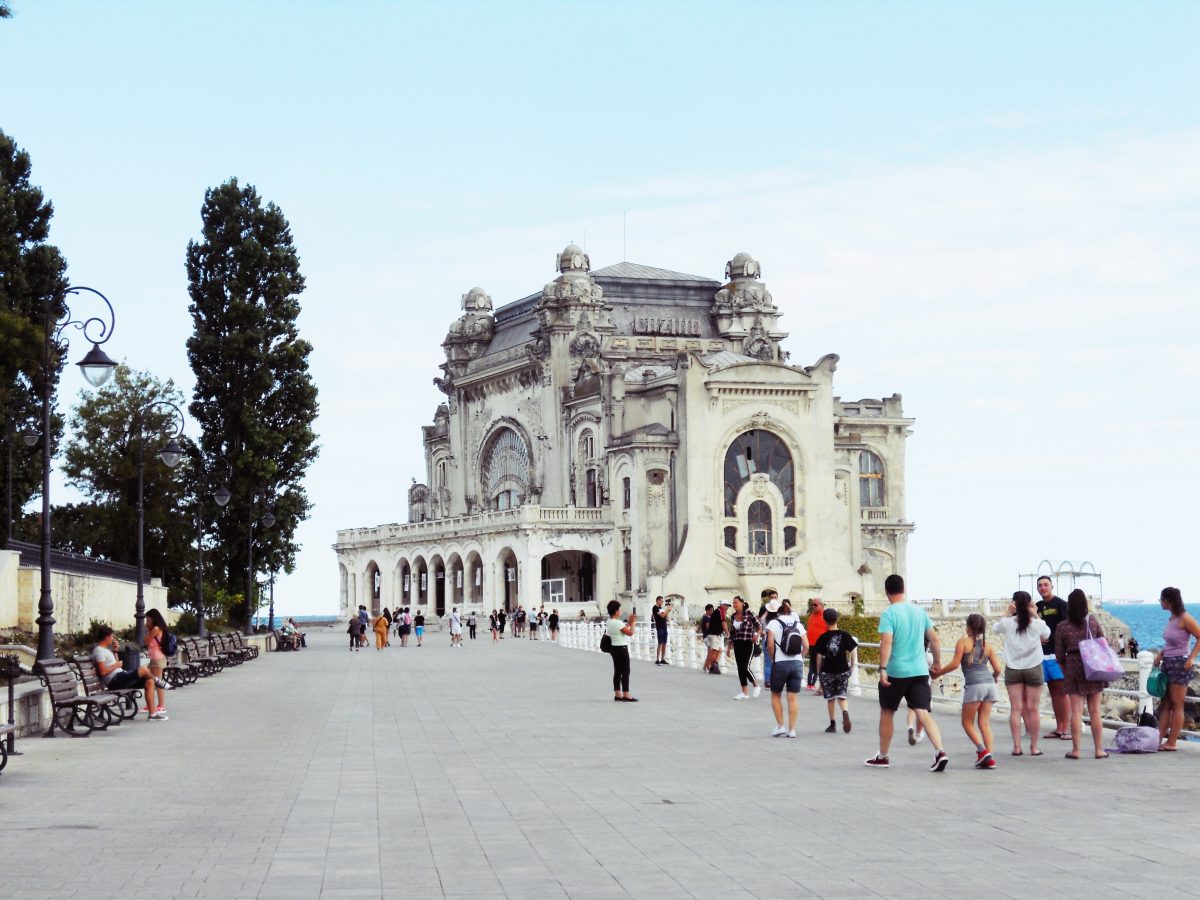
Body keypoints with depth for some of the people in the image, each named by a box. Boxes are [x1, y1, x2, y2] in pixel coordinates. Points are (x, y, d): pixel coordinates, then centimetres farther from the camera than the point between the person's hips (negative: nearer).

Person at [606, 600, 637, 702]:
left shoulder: (609, 622, 8)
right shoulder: (617, 623, -21)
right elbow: (630, 633, -17)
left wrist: (630, 622, 13)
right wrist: (632, 622, -7)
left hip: (614, 648, 10)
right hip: (622, 648, -10)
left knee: (617, 671, 12)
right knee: (625, 671, -3)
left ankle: (617, 694, 15)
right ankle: (626, 695, -1)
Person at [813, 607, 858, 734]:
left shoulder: (823, 638, -5)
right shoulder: (845, 635, -2)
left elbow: (819, 657, -3)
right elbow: (853, 652, -3)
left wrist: (818, 672, 7)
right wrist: (851, 668, 8)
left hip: (827, 671, -1)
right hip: (843, 670, 1)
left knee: (830, 698, 11)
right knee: (841, 696, 8)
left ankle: (833, 724, 15)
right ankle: (845, 713, -23)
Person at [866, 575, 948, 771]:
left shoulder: (888, 614, -9)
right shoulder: (919, 612, 8)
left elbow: (886, 643, -21)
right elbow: (935, 640, 12)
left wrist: (882, 669, -23)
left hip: (895, 672, -4)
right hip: (919, 671, 4)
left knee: (887, 713, 13)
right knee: (923, 713, -2)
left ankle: (882, 757, 25)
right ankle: (940, 752, -21)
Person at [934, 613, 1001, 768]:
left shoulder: (964, 641, 3)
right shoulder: (987, 645, 15)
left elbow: (955, 664, -4)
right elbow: (997, 668, 11)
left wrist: (939, 671, 10)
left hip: (974, 684, -5)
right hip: (989, 684, 5)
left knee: (967, 722, 7)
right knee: (984, 723, 8)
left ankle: (983, 750, -11)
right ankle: (990, 758, -1)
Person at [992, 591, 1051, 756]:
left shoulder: (1007, 623, -8)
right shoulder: (1036, 623, -7)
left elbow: (994, 629, 13)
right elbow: (1046, 635, 14)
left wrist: (1008, 614, 10)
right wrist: (1035, 615, 11)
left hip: (1012, 669, 0)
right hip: (1034, 668, 0)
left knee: (1016, 708, 2)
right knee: (1033, 708, 5)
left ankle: (1017, 747, -1)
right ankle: (1034, 747, 7)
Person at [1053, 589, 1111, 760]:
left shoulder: (1062, 627, -3)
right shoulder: (1092, 621, -1)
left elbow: (1059, 654, 1)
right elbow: (1104, 642, 5)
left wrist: (1065, 672, 15)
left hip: (1072, 667, -1)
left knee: (1076, 711, 0)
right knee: (1095, 710, 6)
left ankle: (1076, 750, -1)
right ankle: (1099, 749, 6)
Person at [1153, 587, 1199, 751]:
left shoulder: (1184, 618, -13)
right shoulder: (1171, 618, 11)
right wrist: (1160, 654, 8)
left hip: (1180, 663, -8)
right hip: (1168, 663, 8)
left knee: (1177, 705, -3)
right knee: (1165, 703, 6)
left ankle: (1172, 742, -1)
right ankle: (1159, 738, 6)